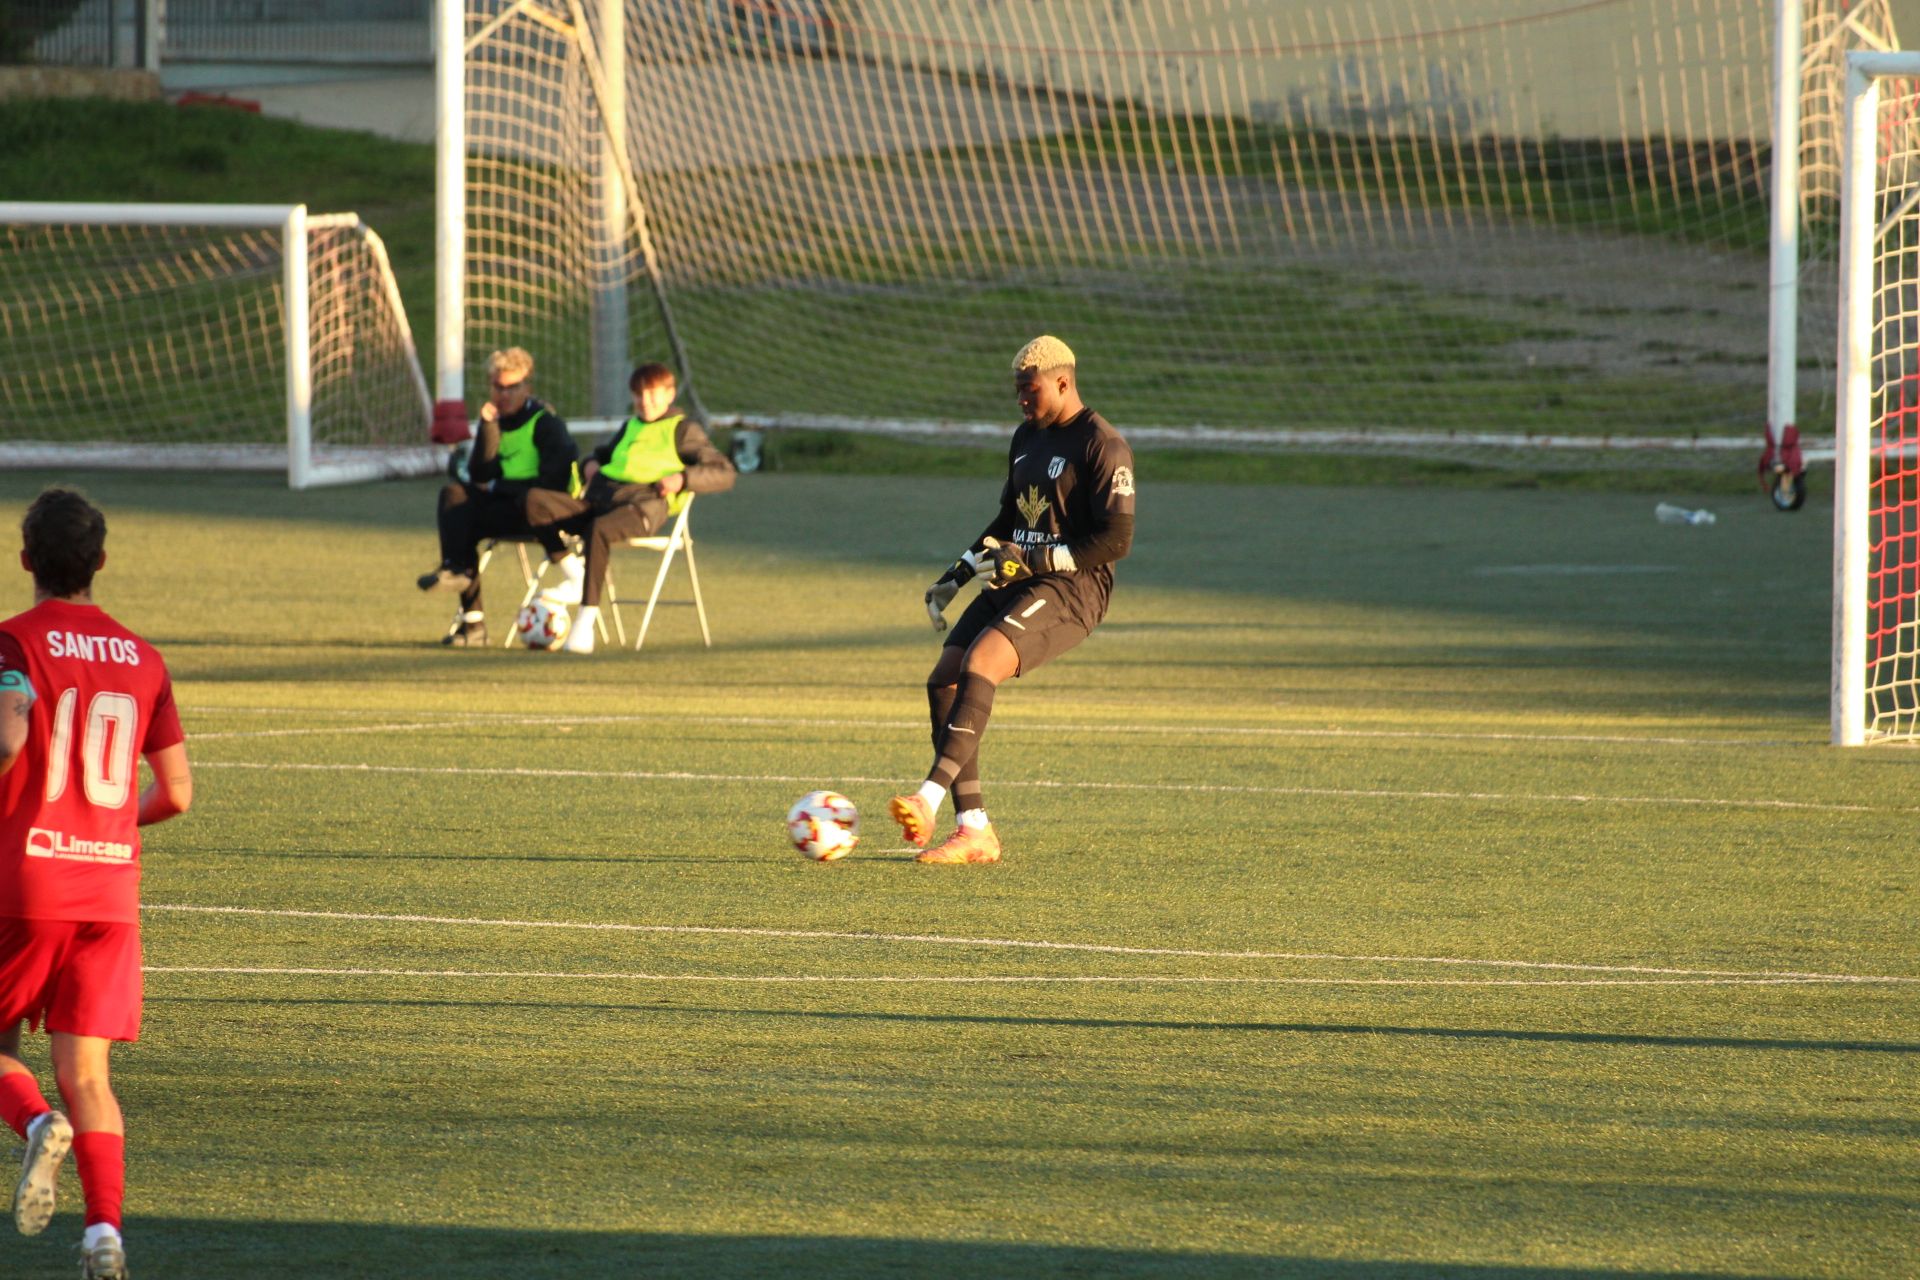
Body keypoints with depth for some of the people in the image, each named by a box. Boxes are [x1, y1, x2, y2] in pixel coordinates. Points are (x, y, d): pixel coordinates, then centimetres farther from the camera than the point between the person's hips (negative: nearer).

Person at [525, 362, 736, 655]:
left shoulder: (683, 429, 14)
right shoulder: (630, 427, 33)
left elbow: (724, 474, 6)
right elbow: (603, 452, 50)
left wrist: (682, 479, -9)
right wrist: (591, 464, 26)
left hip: (644, 502, -7)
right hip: (598, 496, 7)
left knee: (599, 529, -40)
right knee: (535, 500, -19)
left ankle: (586, 624, -38)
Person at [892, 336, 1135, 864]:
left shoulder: (1103, 446, -10)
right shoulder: (1026, 438, 17)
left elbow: (1116, 539, -16)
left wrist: (1032, 561, -19)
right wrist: (955, 577, 16)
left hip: (1071, 588, -9)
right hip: (1015, 583, 9)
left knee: (977, 666, -30)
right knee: (943, 682, -7)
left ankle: (931, 798, -37)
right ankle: (974, 831, -5)